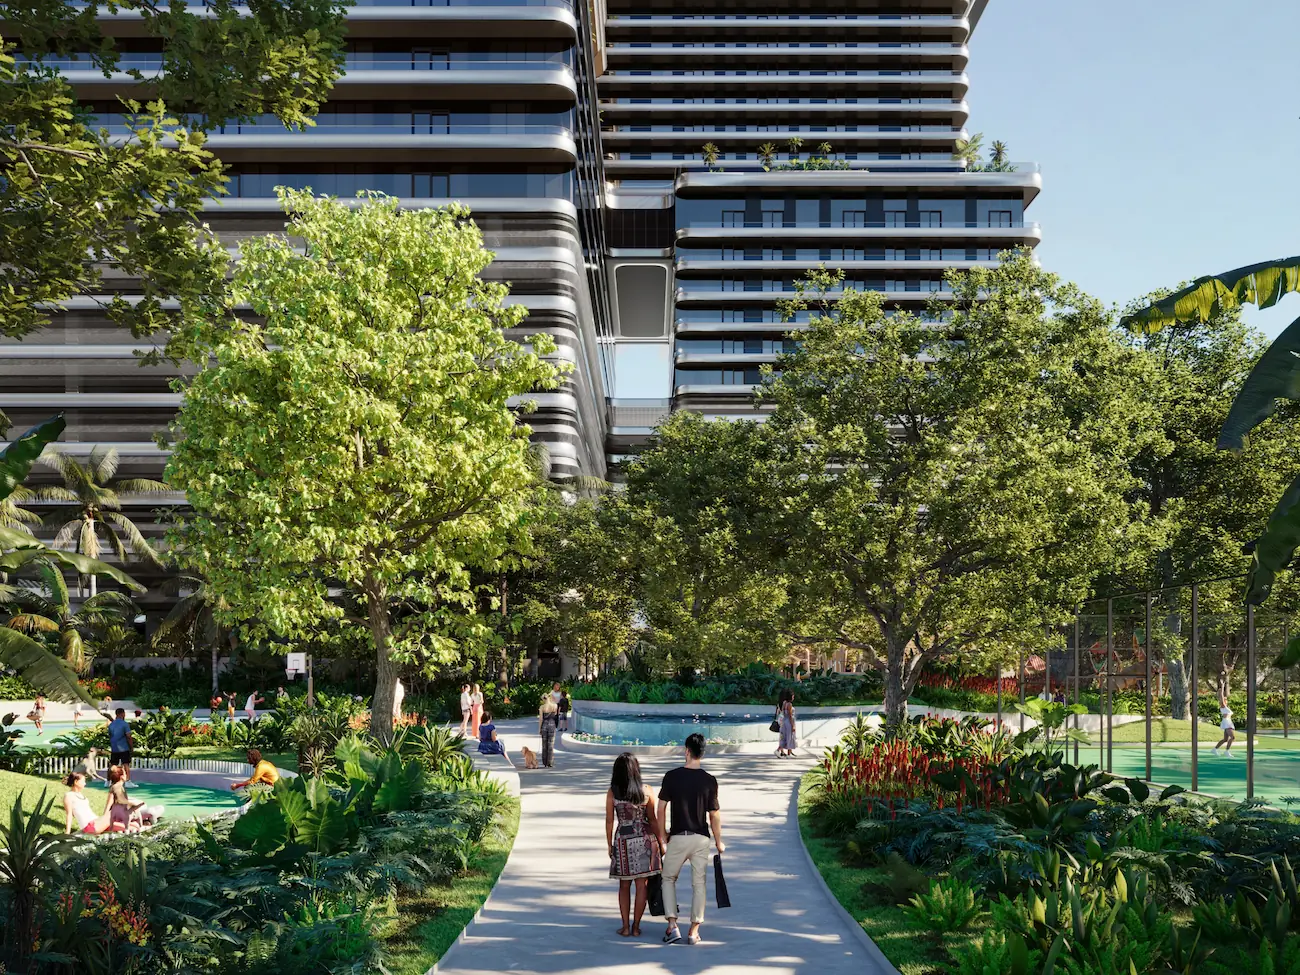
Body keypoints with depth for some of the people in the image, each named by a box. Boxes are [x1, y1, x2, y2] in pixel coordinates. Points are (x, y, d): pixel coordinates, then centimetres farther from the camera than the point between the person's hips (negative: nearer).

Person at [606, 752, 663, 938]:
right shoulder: (647, 792, -7)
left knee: (624, 886, 12)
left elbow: (609, 822, -2)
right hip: (644, 839, 0)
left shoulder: (612, 793, -6)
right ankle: (636, 926, 8)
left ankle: (626, 927, 10)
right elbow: (653, 820, -2)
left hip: (622, 840, 0)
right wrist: (660, 843, 8)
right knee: (641, 885, 7)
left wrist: (609, 845, 10)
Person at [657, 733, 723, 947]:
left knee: (668, 878, 16)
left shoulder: (671, 776, -7)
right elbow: (714, 815, -4)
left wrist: (662, 836, 7)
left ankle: (672, 925, 5)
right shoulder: (709, 781, -6)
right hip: (701, 839, 0)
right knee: (698, 883, 9)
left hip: (678, 837, 0)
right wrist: (719, 842, 9)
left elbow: (661, 809, -4)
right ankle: (694, 931, 10)